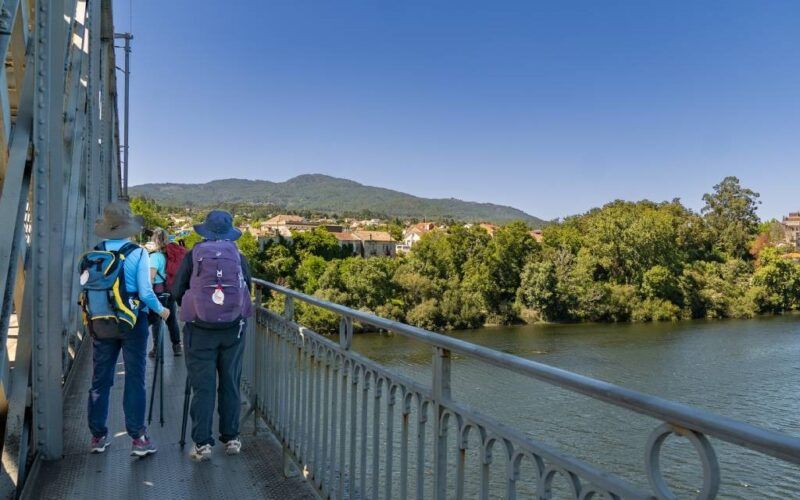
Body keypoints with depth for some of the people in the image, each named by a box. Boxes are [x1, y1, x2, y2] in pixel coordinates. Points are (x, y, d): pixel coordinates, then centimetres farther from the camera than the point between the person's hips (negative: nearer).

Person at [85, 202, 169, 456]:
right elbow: (145, 293, -14)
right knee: (135, 379, 3)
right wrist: (161, 310, 3)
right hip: (132, 322, -3)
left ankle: (98, 436, 22)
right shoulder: (138, 254, -11)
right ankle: (138, 438, 6)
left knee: (100, 379, 13)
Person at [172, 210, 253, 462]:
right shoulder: (239, 257, 3)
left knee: (202, 387, 4)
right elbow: (247, 289, 8)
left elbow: (177, 292, 2)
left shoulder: (193, 256, 0)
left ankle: (202, 443, 7)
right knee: (230, 384, 11)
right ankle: (231, 438, 20)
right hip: (234, 327, 2)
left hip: (200, 328, -1)